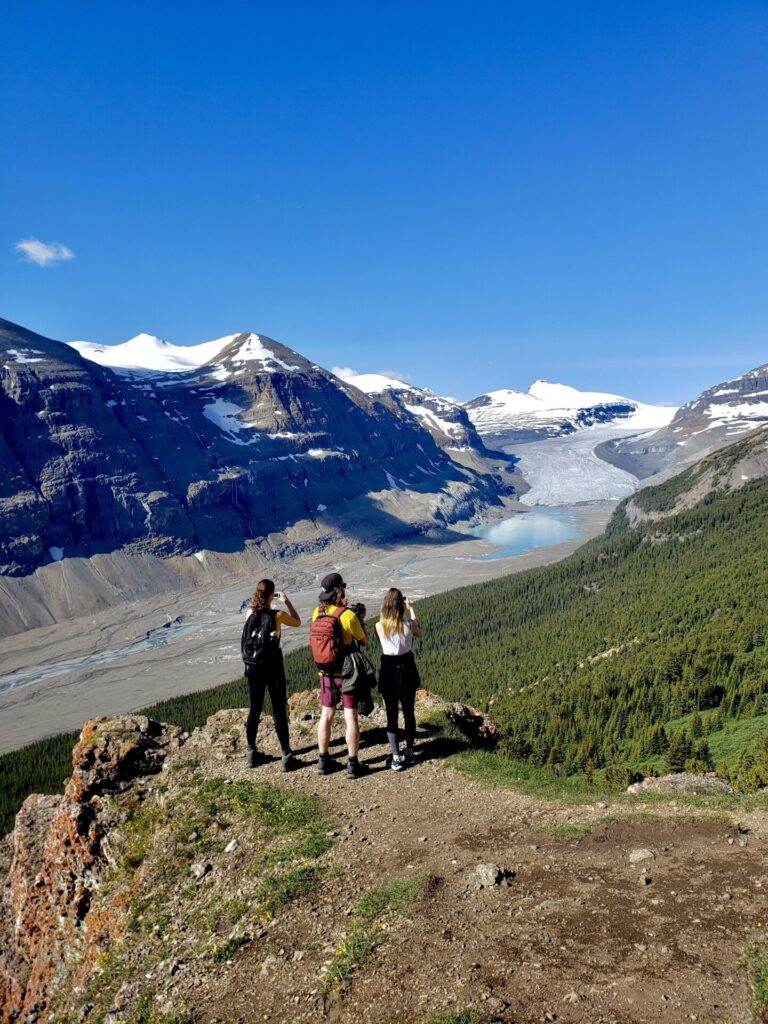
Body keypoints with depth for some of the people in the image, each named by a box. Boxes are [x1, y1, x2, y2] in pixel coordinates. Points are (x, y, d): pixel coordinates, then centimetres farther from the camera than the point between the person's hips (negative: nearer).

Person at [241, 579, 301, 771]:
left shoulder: (249, 614, -3)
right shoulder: (278, 615, -14)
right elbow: (297, 622, 6)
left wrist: (265, 601, 19)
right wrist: (286, 601, 11)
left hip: (253, 668, 4)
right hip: (273, 668, -4)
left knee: (254, 710, 16)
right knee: (279, 712, 3)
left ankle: (251, 753, 25)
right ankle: (286, 756, 8)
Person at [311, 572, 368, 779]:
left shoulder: (317, 613, -5)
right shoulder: (348, 615, -19)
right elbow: (364, 642, -8)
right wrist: (359, 620, 5)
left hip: (326, 673, 5)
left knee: (326, 715, 15)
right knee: (351, 717, 4)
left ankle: (323, 760, 23)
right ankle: (352, 765, 10)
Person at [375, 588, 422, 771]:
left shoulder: (379, 626, -13)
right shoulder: (408, 624, -12)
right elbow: (419, 632, 11)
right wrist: (411, 609, 18)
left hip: (388, 671, -1)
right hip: (407, 670, 1)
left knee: (391, 715, 8)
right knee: (409, 713, 17)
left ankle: (396, 758, 8)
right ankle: (409, 753, 28)